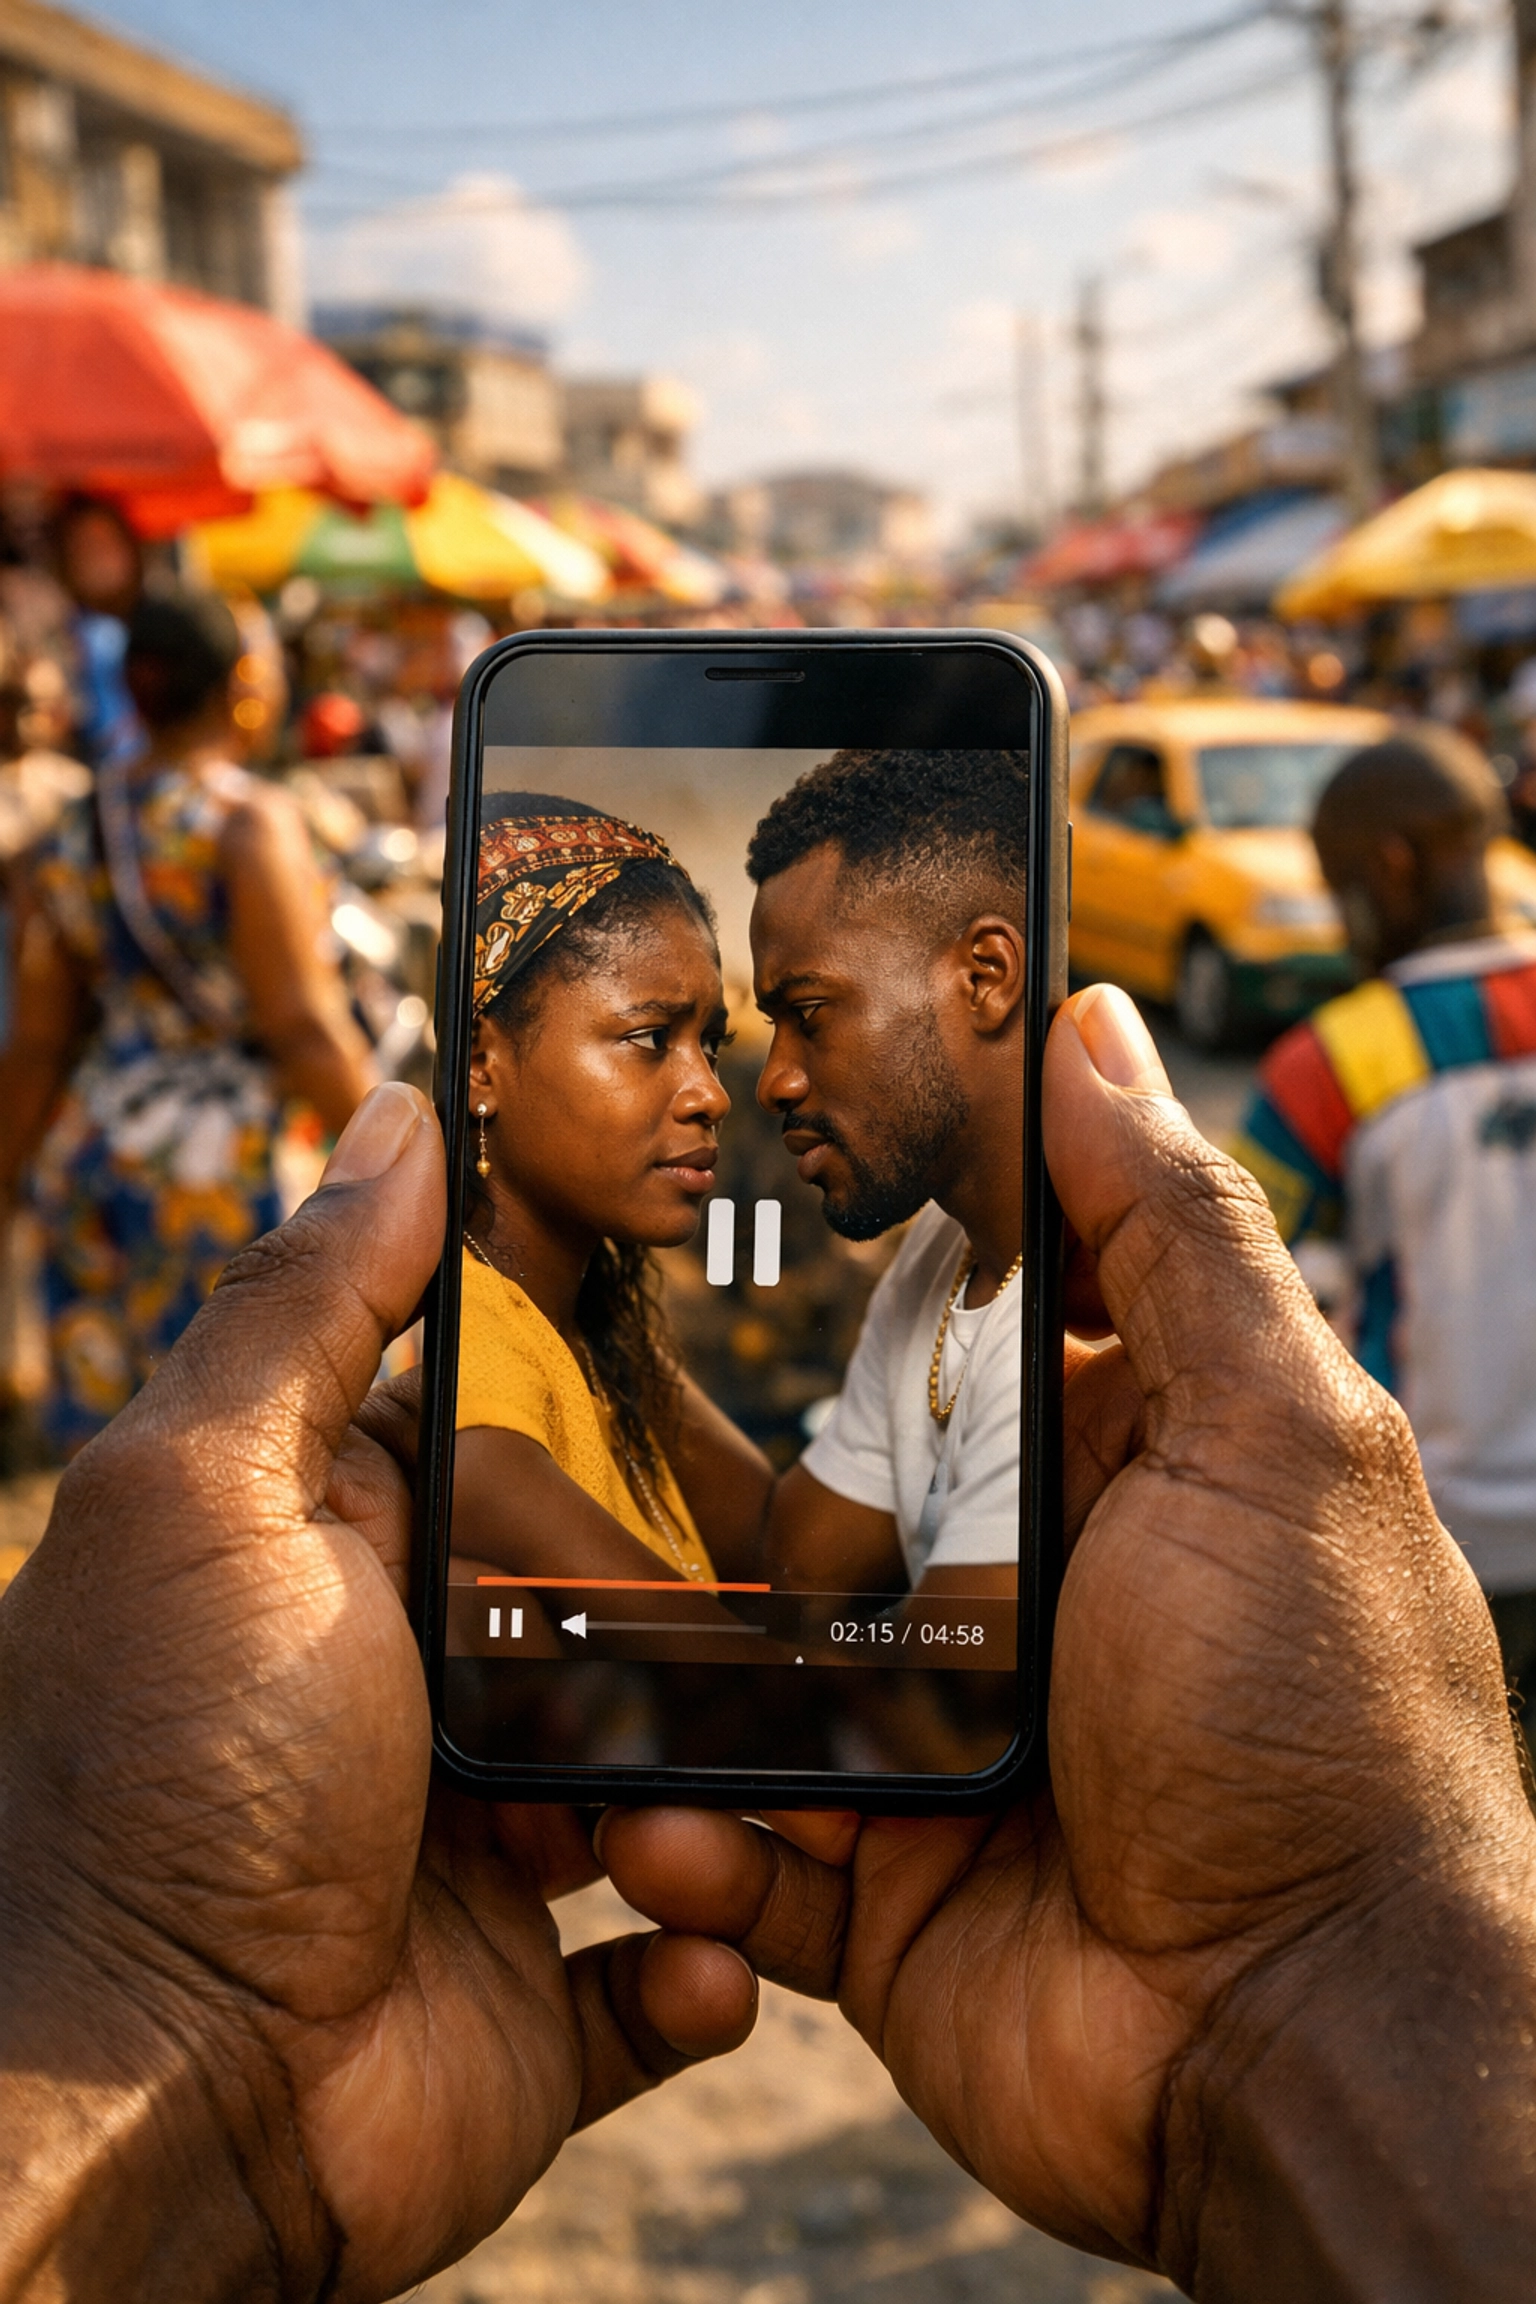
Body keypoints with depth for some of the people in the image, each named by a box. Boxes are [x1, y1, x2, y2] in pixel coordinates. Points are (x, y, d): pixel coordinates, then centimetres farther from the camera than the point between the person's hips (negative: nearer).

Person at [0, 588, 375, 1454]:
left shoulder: (71, 837, 8)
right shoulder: (251, 821, -11)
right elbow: (301, 1025, -17)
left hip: (81, 1152, 7)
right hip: (207, 1163, -7)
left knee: (102, 1434, 16)